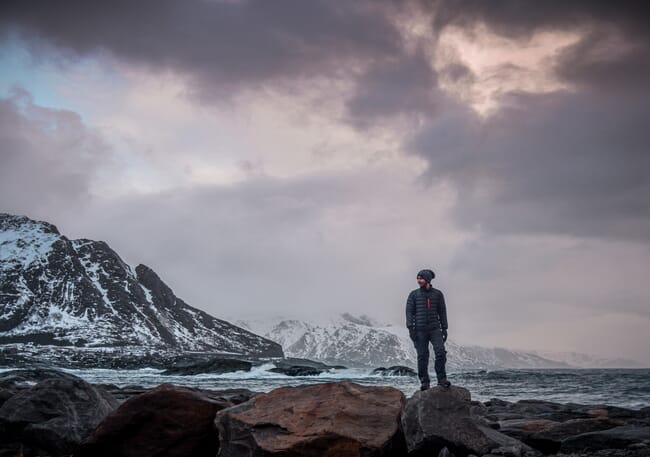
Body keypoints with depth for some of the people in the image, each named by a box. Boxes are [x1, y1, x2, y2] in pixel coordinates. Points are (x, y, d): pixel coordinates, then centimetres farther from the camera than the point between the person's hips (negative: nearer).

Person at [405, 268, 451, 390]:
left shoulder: (437, 294, 7)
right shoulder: (414, 294, 5)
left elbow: (442, 311, 10)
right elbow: (409, 311, 2)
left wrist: (444, 329, 5)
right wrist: (410, 328, -9)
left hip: (435, 329, 0)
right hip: (420, 330, 0)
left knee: (440, 352, -13)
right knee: (422, 356, -1)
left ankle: (441, 378, -4)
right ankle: (424, 382, 6)